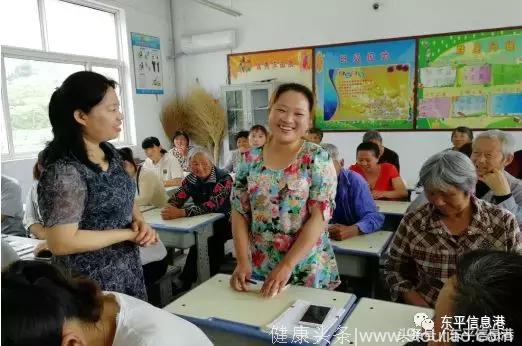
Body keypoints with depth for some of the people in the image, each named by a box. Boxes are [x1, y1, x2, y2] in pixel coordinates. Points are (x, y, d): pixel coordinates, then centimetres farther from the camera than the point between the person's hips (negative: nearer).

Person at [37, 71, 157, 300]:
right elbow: (61, 242, -26)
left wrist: (140, 222, -7)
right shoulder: (63, 171, -24)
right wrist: (129, 233, -19)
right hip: (93, 286, -7)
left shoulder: (109, 152, 1)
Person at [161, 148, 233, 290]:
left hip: (223, 223, -4)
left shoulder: (223, 178, -17)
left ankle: (185, 283, -13)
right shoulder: (190, 179, 2)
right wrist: (170, 209, -32)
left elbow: (212, 205, -30)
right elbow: (176, 198, -7)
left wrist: (181, 213, -41)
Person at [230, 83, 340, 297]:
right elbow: (239, 213, 1)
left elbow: (320, 216, -15)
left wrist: (287, 265, -20)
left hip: (308, 270, -3)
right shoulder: (250, 160, 0)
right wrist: (242, 262, -9)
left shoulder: (318, 159, -10)